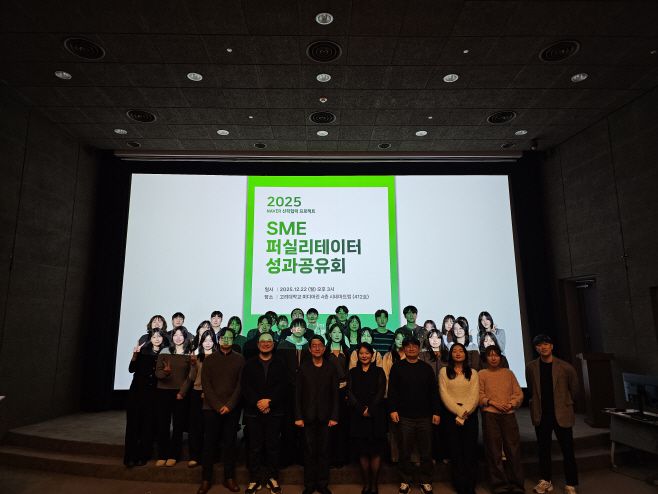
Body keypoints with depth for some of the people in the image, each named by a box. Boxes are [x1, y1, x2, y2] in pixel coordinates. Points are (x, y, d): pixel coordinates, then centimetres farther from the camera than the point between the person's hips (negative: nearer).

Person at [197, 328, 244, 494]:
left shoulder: (240, 359, 3)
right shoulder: (209, 360, 4)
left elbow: (241, 384, -1)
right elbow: (206, 385, -1)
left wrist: (229, 405, -11)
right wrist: (218, 405, -11)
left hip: (232, 409, 0)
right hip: (211, 408, 0)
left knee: (230, 443, 6)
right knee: (209, 443, 4)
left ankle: (229, 478, 17)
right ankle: (206, 479, 15)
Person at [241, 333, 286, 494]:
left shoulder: (279, 365, 7)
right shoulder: (249, 364, 7)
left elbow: (282, 387, -3)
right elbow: (245, 386, -2)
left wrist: (269, 401, -16)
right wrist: (257, 402, -14)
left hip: (274, 412, 0)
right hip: (253, 411, 0)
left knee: (273, 446, 5)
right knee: (255, 447, 4)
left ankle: (272, 478, 18)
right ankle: (255, 479, 16)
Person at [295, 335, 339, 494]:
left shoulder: (331, 369, 3)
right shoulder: (303, 368, 3)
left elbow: (335, 394, 2)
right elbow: (298, 394, 1)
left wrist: (334, 416, -4)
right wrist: (298, 416, -5)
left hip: (325, 417, 0)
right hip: (308, 417, 0)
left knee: (323, 451, 6)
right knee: (309, 451, 6)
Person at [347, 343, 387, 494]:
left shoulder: (379, 371, 7)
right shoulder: (353, 372, 10)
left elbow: (381, 392, -2)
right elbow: (350, 393, 1)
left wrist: (370, 409, -13)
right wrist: (361, 409, -12)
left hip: (376, 416, -1)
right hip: (358, 416, 1)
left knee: (375, 451, 0)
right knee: (363, 452, 4)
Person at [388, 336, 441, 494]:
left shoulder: (426, 368, 6)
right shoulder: (397, 367, 2)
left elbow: (434, 391, 6)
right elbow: (392, 390, -1)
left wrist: (436, 412, 1)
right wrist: (393, 410, -9)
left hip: (425, 416, 1)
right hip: (405, 416, -1)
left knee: (426, 451, 8)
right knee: (405, 451, 8)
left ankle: (425, 481, 22)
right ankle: (405, 481, 21)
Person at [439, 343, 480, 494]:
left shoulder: (473, 373, 8)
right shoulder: (444, 371, 4)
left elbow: (475, 396, -1)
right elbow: (444, 395, -4)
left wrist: (464, 414, -13)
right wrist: (459, 412, -13)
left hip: (470, 414, 1)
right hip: (452, 414, -1)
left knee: (470, 449, 2)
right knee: (456, 450, 4)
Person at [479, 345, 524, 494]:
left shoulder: (508, 373, 13)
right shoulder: (481, 374, 6)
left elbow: (518, 393, 10)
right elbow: (479, 395, 0)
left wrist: (510, 404, -6)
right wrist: (492, 402, -12)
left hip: (508, 414, 2)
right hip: (490, 415, -2)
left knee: (514, 449, 0)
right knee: (494, 451, 1)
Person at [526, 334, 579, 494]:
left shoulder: (565, 367, -8)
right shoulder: (531, 367, -2)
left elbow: (574, 389, 7)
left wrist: (564, 404, 13)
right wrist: (537, 404, 11)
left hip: (561, 414, -2)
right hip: (541, 415, 2)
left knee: (567, 450, 3)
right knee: (543, 449, 10)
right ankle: (546, 481, 23)